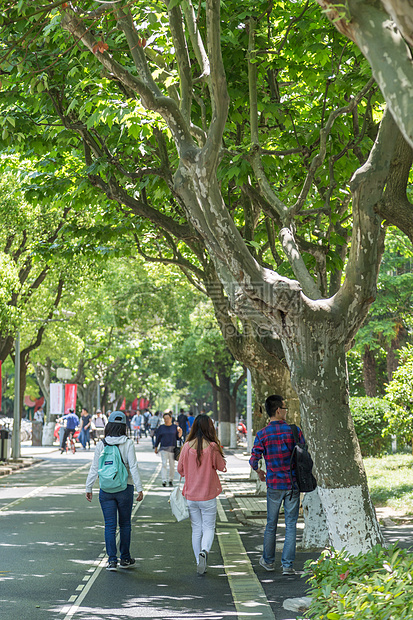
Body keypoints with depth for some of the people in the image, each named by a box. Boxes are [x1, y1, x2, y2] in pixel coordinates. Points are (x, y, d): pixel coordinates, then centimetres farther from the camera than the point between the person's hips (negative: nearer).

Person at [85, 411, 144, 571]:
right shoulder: (128, 444, -6)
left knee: (109, 525, 5)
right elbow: (133, 467, -11)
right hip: (125, 489, -1)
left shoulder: (101, 444, -2)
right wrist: (139, 488, -9)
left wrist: (89, 488, 9)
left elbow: (94, 468, 1)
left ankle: (112, 560, -1)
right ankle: (125, 559, 19)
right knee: (125, 524, 12)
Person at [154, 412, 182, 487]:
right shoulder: (161, 427, 5)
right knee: (164, 464, -11)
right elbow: (157, 438, 9)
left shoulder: (175, 427, 6)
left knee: (172, 465, 4)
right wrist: (156, 448, 8)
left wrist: (180, 432, -11)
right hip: (163, 448, -1)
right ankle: (164, 481, -15)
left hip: (173, 448, 1)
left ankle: (171, 480, 15)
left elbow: (177, 437, 8)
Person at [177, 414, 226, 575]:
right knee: (209, 528, 8)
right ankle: (204, 551, -19)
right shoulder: (212, 447, -13)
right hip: (208, 495, -2)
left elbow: (180, 469, 3)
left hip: (191, 496, 2)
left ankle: (199, 563, 16)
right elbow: (221, 466, 0)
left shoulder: (187, 446, -6)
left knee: (196, 530, 13)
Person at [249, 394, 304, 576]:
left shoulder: (262, 434, -6)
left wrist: (259, 472, 14)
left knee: (271, 524, 14)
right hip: (293, 484, 0)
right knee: (291, 525, 4)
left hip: (274, 485, 0)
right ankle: (287, 565, 2)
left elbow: (253, 460, -8)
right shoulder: (294, 431, -5)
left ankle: (268, 561, 27)